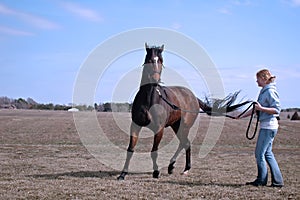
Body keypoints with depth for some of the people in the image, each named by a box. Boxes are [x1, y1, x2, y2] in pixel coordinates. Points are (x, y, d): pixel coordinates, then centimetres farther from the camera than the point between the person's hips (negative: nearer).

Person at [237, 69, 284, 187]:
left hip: (269, 126, -10)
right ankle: (277, 180, 14)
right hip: (265, 126, 10)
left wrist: (261, 108, -24)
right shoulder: (264, 91, 16)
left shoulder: (270, 92, -13)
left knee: (260, 153, -5)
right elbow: (256, 108, 22)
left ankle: (261, 180, 4)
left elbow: (277, 110, -18)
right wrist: (241, 116, 21)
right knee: (267, 153, 11)